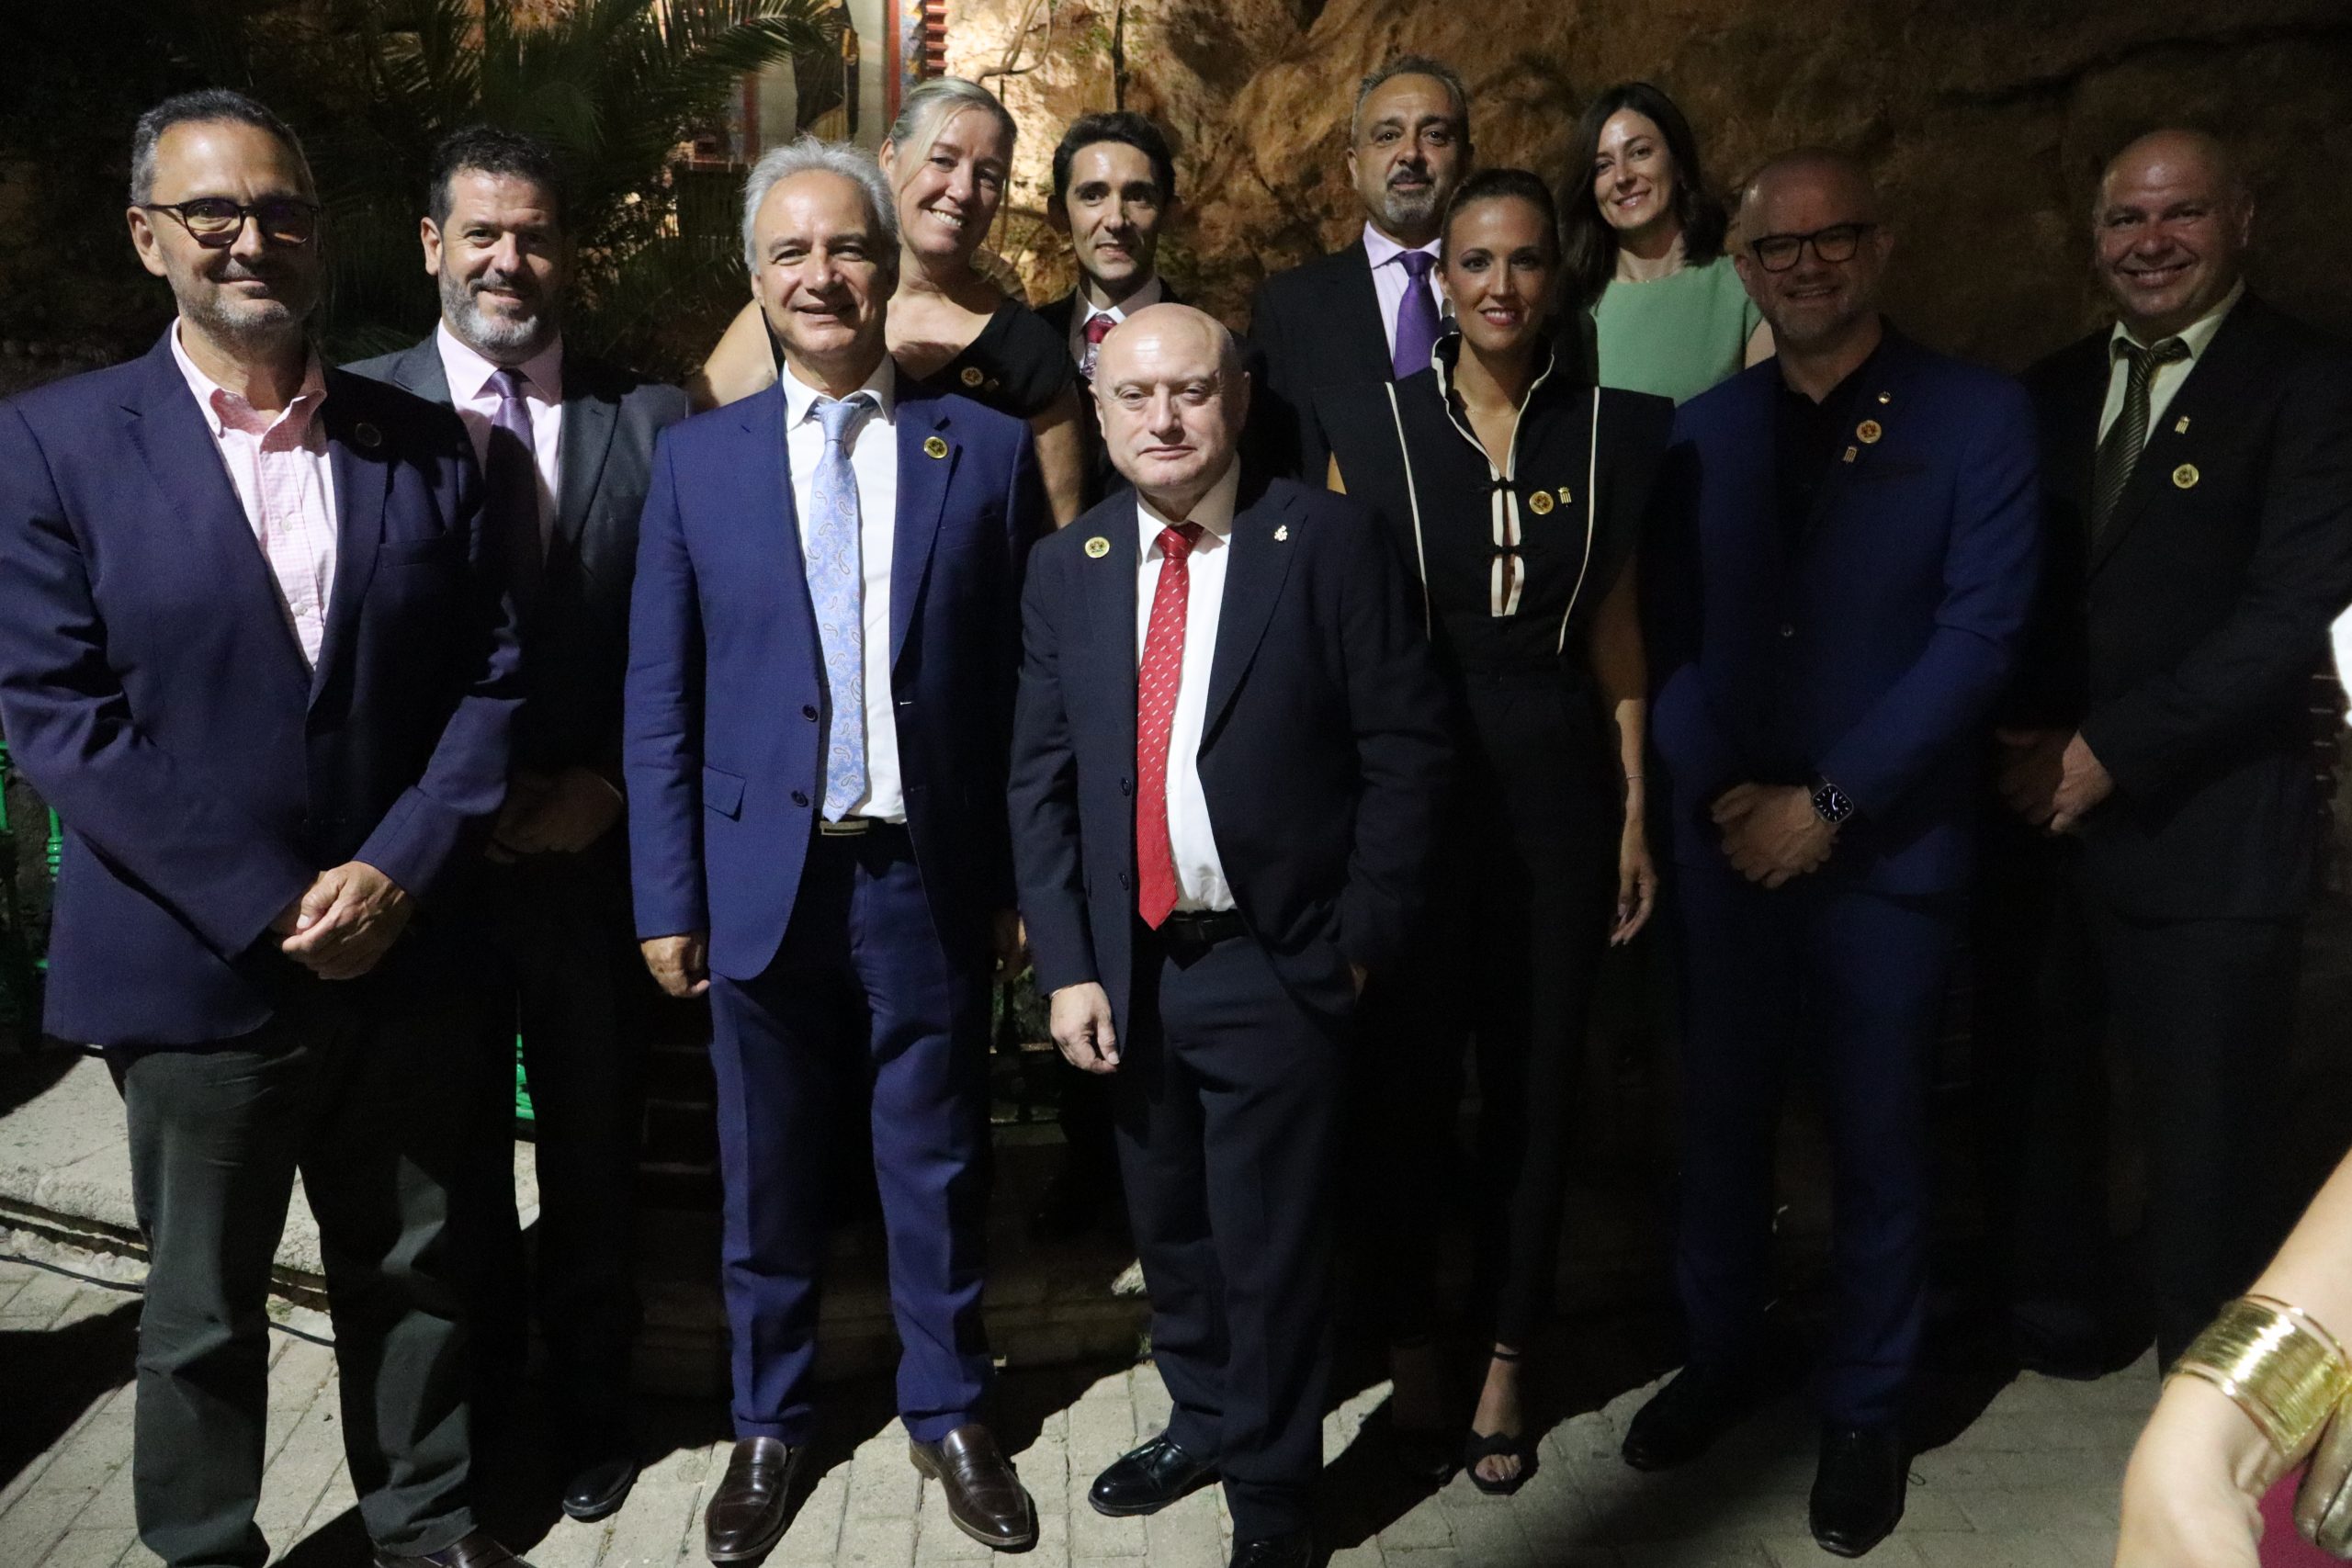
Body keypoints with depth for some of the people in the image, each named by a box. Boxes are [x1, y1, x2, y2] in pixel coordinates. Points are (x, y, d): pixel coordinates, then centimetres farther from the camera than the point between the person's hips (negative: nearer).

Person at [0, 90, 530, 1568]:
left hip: (400, 955, 2)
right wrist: (266, 909, -15)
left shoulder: (424, 442, 4)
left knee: (412, 1273, 17)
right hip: (196, 964, -2)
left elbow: (491, 677, 1)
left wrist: (397, 870, -12)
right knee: (203, 1310, 14)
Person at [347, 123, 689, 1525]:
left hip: (593, 851, 0)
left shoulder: (651, 419, 0)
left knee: (595, 1152, 14)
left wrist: (611, 787, -10)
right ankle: (468, 1399, 37)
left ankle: (592, 1401, 35)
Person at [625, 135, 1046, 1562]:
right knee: (769, 1178, 14)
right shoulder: (697, 458, 2)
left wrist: (1025, 882, -1)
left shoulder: (988, 449, 0)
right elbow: (660, 700, 3)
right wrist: (670, 897, -1)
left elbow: (1027, 684, 0)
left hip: (932, 879, -1)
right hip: (766, 878, 1)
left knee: (940, 1170, 13)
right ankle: (771, 1426, 35)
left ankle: (950, 1412, 34)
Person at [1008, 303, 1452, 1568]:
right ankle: (1202, 1417, 45)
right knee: (1169, 1225, 20)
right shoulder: (1067, 568, 3)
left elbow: (1403, 747, -8)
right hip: (1130, 963, 4)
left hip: (1277, 964, -4)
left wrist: (1361, 935, -9)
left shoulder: (1329, 542, -8)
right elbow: (1039, 782, 4)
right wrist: (1067, 967, -2)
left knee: (1272, 1245, 8)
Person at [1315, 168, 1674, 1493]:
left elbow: (1618, 631, 7)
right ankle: (1411, 1346, 28)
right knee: (1410, 1077, 7)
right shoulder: (1372, 421, -1)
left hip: (1556, 787, 2)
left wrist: (1635, 816, 5)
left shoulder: (1614, 432, 4)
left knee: (1537, 1083, 9)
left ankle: (1508, 1362, 27)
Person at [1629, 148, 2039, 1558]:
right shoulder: (1705, 430, 8)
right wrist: (1726, 794, -9)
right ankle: (1719, 1358, 32)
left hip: (1890, 848, -3)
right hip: (1731, 840, 3)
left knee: (1879, 1135, 9)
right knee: (1724, 1114, 12)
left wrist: (1827, 803, -15)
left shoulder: (1979, 416, -3)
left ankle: (1868, 1410, 27)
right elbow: (1669, 633, 5)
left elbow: (1978, 636, -10)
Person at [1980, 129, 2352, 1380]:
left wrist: (2110, 752, -16)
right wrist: (2022, 748, -3)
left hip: (2205, 836, -5)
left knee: (2205, 1125, 5)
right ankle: (2053, 1319, 36)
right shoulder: (2052, 393, 13)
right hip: (2038, 813, 5)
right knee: (2036, 1085, 14)